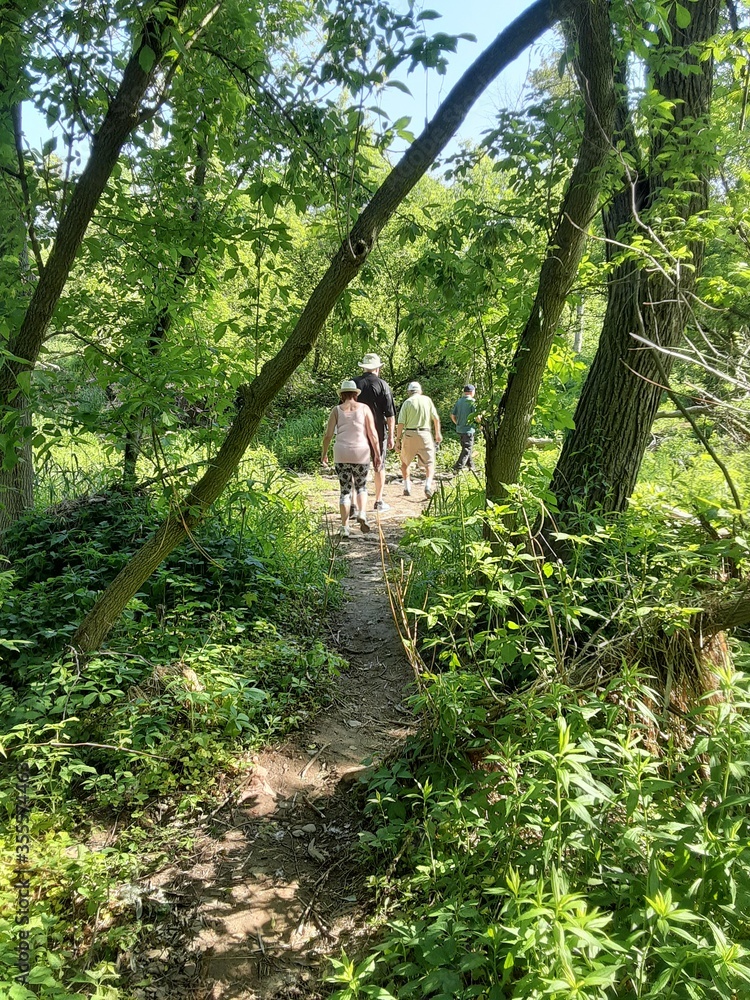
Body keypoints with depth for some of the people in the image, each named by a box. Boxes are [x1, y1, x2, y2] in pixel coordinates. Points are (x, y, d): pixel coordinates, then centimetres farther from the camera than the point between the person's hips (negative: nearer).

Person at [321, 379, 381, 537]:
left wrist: (324, 453, 14)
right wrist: (377, 453, 7)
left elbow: (328, 435, 2)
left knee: (345, 490, 7)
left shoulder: (336, 410, 3)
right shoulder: (364, 408, 3)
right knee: (361, 486, 18)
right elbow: (372, 434, -1)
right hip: (361, 453, 0)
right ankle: (362, 513, -6)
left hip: (342, 454, 0)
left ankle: (344, 527, 3)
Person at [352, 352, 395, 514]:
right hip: (378, 432, -1)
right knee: (379, 466, 11)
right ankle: (379, 502, 16)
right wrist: (391, 436, -3)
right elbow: (390, 414, -7)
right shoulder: (383, 385, -5)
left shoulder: (353, 383, 0)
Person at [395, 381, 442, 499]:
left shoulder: (407, 402, 1)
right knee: (430, 462, 3)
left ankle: (407, 487, 10)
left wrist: (398, 440, -1)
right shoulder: (427, 399, 6)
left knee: (405, 462, 17)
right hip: (425, 434, 0)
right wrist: (438, 433, 16)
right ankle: (428, 485, -20)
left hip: (409, 435, 0)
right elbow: (436, 418, 6)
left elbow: (400, 423, -5)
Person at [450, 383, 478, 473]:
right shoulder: (472, 402, -14)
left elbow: (452, 415, 9)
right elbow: (476, 416, -18)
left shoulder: (458, 401, 5)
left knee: (466, 448, 19)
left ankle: (471, 466, 31)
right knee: (467, 450, 0)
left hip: (459, 429, 7)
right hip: (468, 429, -7)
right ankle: (457, 468, -7)